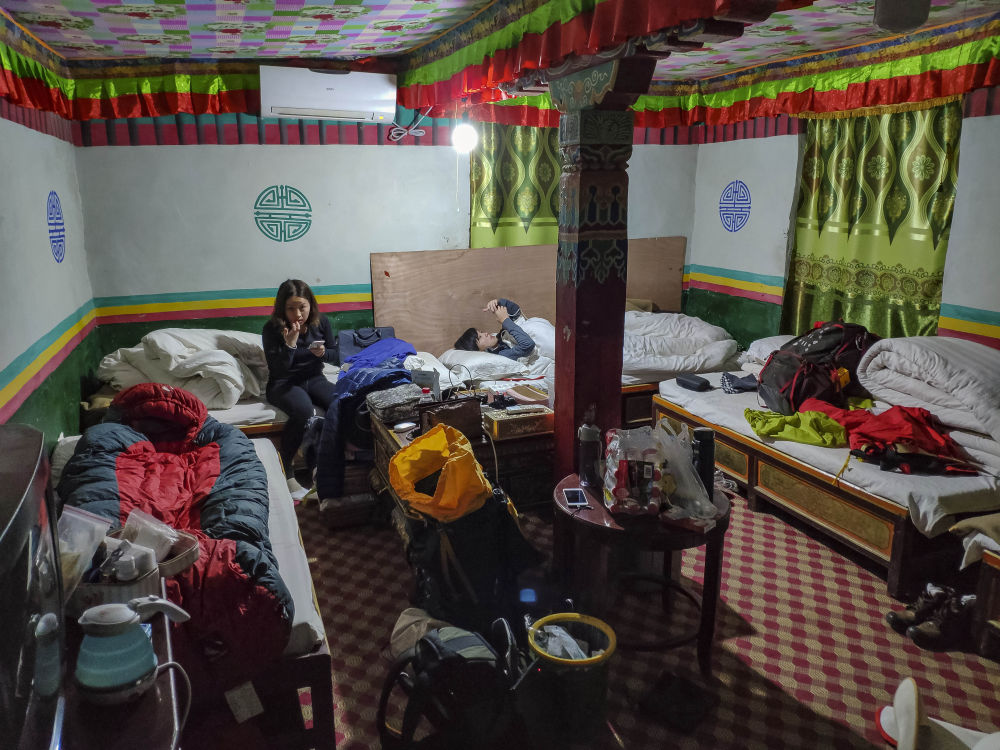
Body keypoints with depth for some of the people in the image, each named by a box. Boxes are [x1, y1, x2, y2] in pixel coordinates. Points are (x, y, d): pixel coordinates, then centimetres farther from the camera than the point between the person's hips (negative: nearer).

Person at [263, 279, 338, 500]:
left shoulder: (321, 322, -1)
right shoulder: (272, 328, -12)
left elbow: (335, 356, 10)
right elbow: (277, 370, -15)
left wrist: (323, 353, -14)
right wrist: (290, 344, -29)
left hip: (314, 378, 4)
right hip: (283, 383, -4)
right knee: (303, 410, -37)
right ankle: (286, 473, -24)